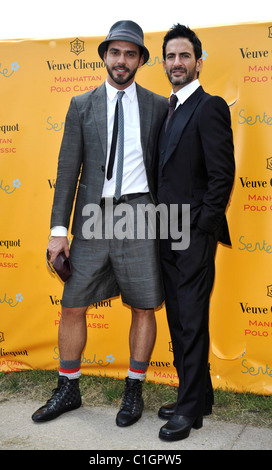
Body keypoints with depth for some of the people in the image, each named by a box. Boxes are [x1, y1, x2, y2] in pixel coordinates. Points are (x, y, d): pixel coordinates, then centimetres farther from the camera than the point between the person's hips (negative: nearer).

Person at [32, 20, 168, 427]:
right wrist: (58, 229, -2)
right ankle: (68, 390, 24)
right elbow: (68, 169, 4)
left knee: (143, 308, 4)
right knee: (72, 307, 5)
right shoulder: (82, 105, 8)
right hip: (93, 218, 1)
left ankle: (134, 391, 23)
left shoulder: (158, 106, 7)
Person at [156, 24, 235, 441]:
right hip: (169, 236, 8)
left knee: (192, 322, -1)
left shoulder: (210, 108, -7)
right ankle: (197, 395, 26)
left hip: (194, 237, -8)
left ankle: (191, 408, 11)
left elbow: (222, 174, -13)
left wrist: (201, 229, -15)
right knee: (179, 321, 13)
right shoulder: (169, 112, 18)